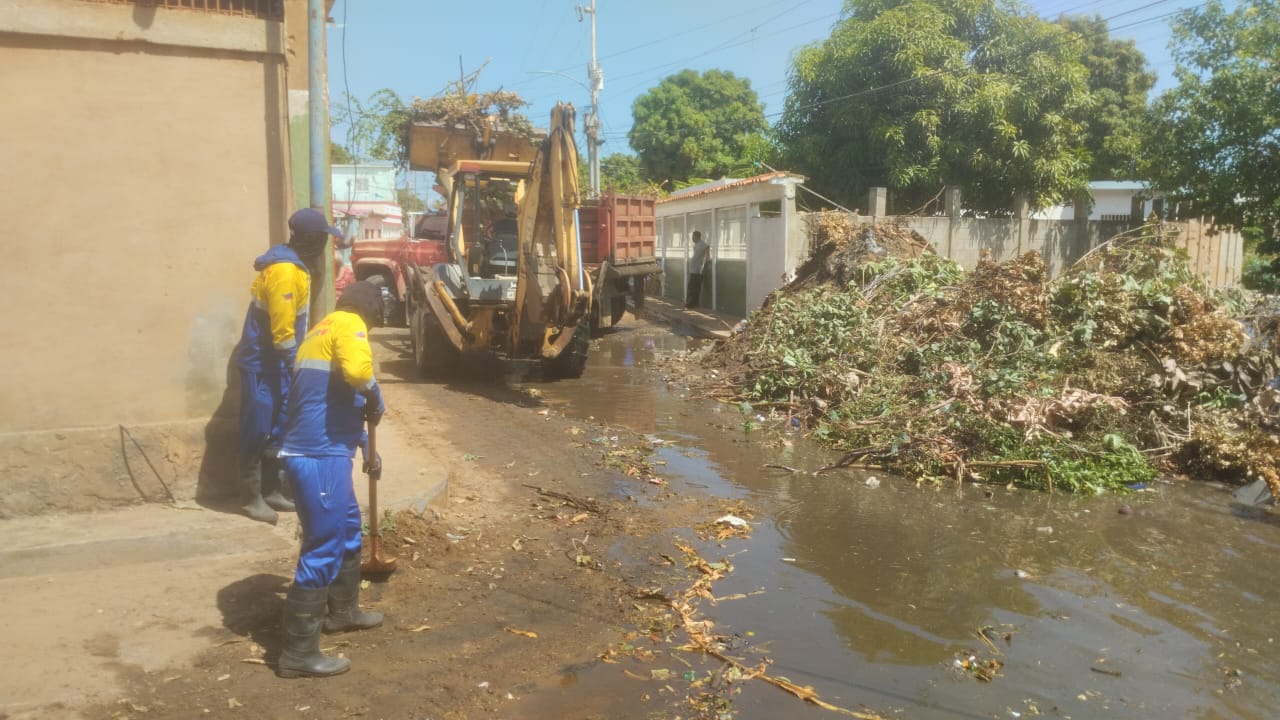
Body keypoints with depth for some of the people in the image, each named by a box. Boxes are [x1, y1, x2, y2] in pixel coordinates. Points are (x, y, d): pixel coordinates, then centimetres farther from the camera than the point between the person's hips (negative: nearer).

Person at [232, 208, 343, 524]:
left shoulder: (292, 266, 10)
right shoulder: (285, 272, -22)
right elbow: (282, 328, -23)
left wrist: (293, 362, 20)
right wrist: (296, 365, -17)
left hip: (275, 362, 10)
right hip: (262, 363, -10)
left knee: (277, 429, 14)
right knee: (258, 430, -3)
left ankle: (271, 490, 22)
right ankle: (251, 497, 5)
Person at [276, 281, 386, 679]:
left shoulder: (322, 330, 23)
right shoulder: (348, 323, -7)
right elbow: (358, 368, -30)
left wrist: (366, 449, 37)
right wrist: (376, 400, -8)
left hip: (320, 451, 10)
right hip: (319, 456, -10)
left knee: (348, 529, 25)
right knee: (323, 548, -5)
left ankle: (343, 611, 41)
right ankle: (299, 652, 1)